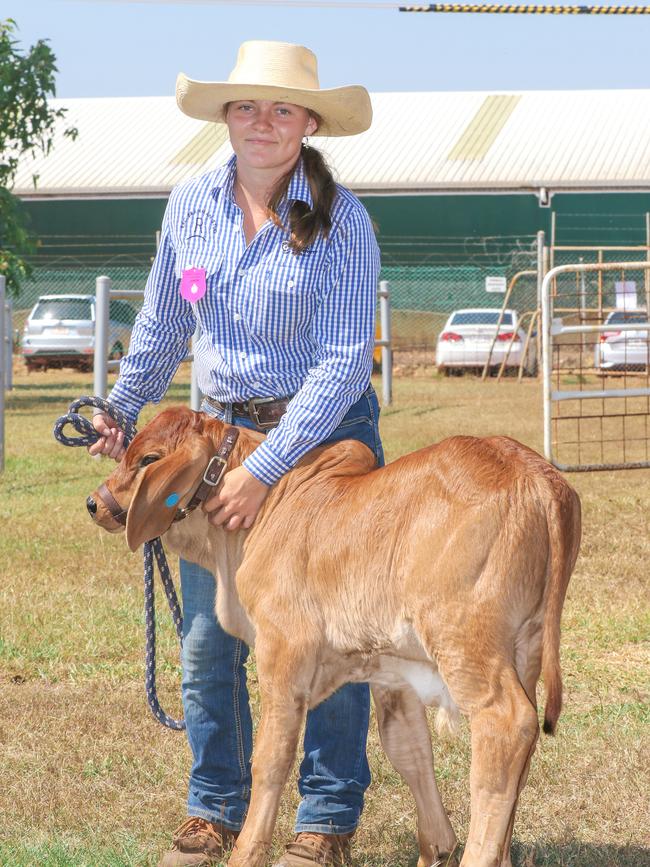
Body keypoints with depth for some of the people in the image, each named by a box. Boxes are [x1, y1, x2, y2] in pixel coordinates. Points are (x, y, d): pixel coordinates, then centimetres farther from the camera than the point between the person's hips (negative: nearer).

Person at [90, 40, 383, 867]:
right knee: (207, 635, 4)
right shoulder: (191, 206, 0)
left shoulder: (341, 220, -14)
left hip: (324, 433, -4)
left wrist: (266, 467, -23)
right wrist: (124, 413, 18)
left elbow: (344, 361, -18)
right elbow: (162, 326, 15)